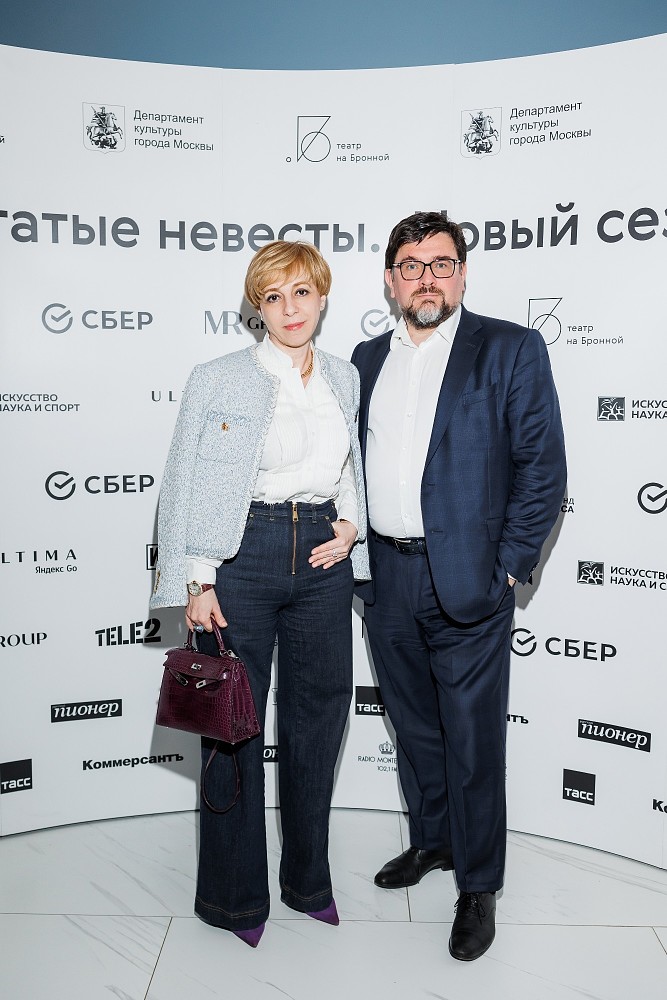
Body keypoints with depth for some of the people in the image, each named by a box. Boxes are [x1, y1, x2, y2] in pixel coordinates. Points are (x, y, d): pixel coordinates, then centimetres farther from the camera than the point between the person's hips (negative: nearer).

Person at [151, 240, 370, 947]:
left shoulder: (345, 379, 10)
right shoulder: (218, 380, -2)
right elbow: (185, 488, -3)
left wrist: (353, 523, 1)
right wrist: (198, 582, -9)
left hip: (324, 557, 4)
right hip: (243, 556, -4)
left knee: (318, 717, 12)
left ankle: (308, 879, 34)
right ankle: (234, 894, 26)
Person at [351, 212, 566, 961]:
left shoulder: (511, 349, -4)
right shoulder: (368, 359, 11)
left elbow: (542, 467, -7)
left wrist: (508, 566, -11)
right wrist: (356, 549, 8)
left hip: (466, 583, -5)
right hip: (384, 577, 5)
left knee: (472, 739, 6)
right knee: (413, 724, 20)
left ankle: (478, 887, 26)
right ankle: (431, 840, 42)